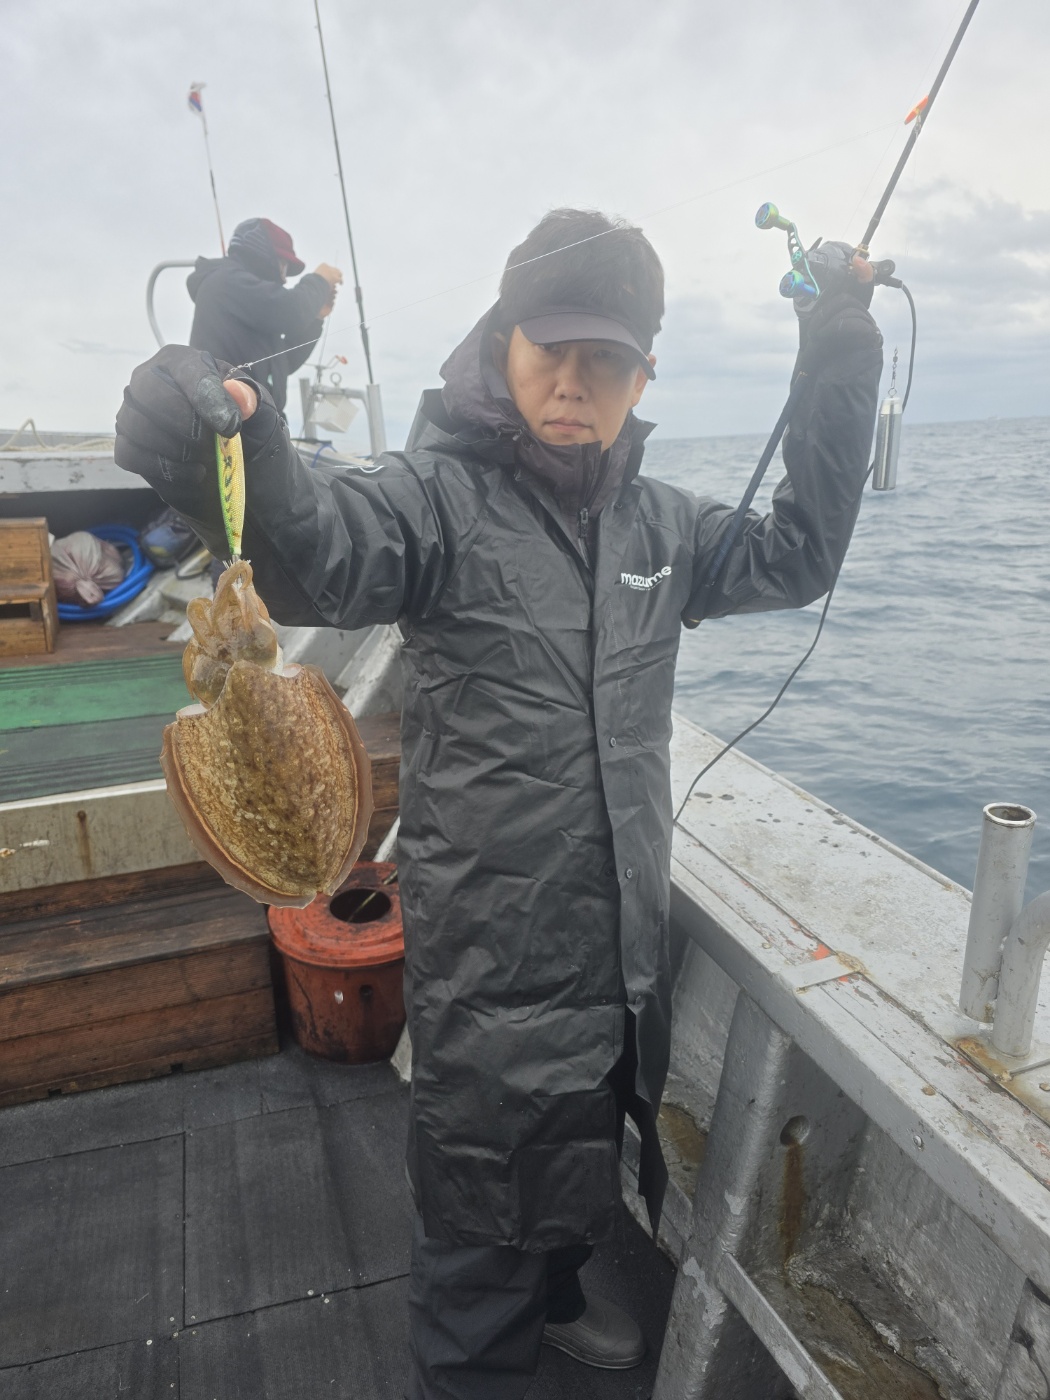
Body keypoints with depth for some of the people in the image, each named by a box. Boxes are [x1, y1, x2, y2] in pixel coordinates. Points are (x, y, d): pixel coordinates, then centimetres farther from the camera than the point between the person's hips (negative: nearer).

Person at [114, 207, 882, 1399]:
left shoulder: (656, 521, 5)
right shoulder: (445, 495, -16)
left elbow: (796, 553, 11)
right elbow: (325, 554, -35)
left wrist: (839, 354, 5)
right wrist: (233, 456, -57)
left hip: (624, 947, 7)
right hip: (491, 972, -6)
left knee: (587, 1170, 30)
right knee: (481, 1207, 14)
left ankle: (553, 1300, 60)